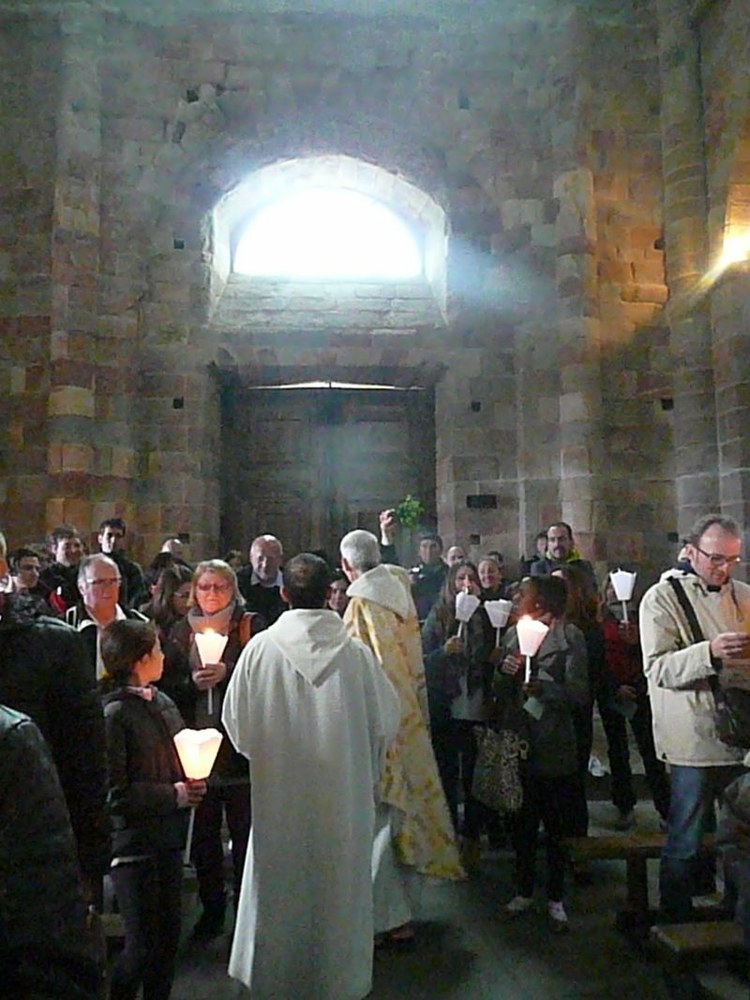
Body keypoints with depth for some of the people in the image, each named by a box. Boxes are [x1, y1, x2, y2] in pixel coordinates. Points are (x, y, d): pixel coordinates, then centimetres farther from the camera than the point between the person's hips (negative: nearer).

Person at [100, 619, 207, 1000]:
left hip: (167, 836, 7)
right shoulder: (114, 714, -17)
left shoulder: (163, 703, 6)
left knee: (169, 935, 16)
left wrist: (192, 784, -1)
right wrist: (174, 795, -16)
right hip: (133, 843, -7)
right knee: (142, 944, 3)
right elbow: (116, 793, -18)